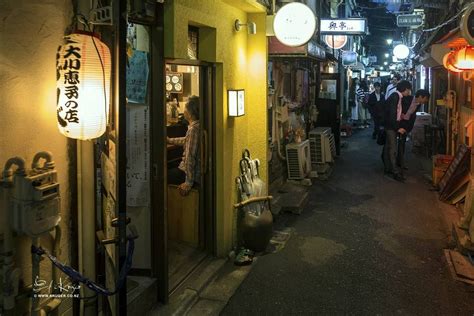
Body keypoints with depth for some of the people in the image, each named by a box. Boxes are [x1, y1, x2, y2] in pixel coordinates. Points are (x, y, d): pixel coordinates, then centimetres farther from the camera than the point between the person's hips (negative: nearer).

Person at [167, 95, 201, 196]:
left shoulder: (194, 128, -24)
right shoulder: (197, 125, 7)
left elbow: (190, 156, -26)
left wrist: (189, 183, -26)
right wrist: (170, 140, 39)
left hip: (193, 174, -10)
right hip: (199, 170, 10)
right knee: (169, 169, 26)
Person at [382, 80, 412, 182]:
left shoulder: (397, 97, 10)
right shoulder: (395, 97, -19)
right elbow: (391, 114, -23)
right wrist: (397, 128, -22)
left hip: (391, 126, 10)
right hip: (391, 126, -10)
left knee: (388, 147, 14)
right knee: (393, 149, -8)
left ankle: (387, 169, 22)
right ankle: (396, 172, -7)